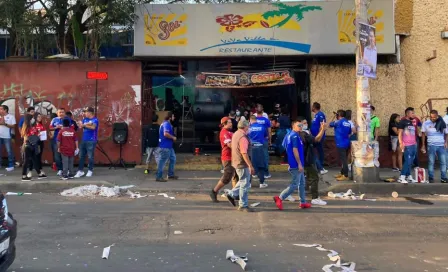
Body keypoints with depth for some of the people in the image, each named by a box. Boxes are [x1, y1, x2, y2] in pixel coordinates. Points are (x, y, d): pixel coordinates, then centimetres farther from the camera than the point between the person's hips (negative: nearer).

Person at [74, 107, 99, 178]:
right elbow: (80, 126, -1)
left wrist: (84, 125, -12)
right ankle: (80, 170, 13)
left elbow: (93, 127, -22)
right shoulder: (84, 119, 13)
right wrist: (87, 124, -19)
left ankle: (90, 171, 12)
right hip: (83, 140, 6)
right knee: (81, 156, 7)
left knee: (90, 156, 0)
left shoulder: (95, 120, -6)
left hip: (91, 141, -6)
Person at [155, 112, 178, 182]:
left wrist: (172, 138, 15)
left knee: (173, 159, 16)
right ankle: (158, 177, 1)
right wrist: (173, 137, -16)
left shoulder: (167, 123, 17)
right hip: (165, 147, -11)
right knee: (162, 161, -5)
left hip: (169, 146, 11)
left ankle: (171, 175, 24)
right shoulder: (166, 124, -16)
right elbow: (166, 134, -29)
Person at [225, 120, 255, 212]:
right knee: (244, 184, 0)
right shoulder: (242, 137, -22)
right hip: (242, 163, -10)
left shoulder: (235, 134, 9)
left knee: (243, 181, 23)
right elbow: (244, 153, -27)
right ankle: (243, 205, 7)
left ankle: (232, 194, 23)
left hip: (236, 162, 10)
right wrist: (250, 166, -25)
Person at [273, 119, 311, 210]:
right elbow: (295, 150, -22)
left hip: (297, 165, 10)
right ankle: (280, 198, -2)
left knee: (302, 183, 15)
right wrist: (299, 164, -21)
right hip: (296, 165, -10)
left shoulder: (290, 135, 13)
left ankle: (303, 202, 21)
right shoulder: (295, 136, -16)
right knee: (294, 185, -5)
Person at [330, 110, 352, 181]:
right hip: (346, 143, 8)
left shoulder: (339, 122, -13)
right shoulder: (348, 123, 10)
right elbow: (349, 133, 17)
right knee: (343, 159, 16)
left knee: (343, 159, -7)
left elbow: (330, 125, 2)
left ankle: (345, 176, -6)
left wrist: (334, 118, 15)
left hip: (341, 144, -8)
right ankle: (342, 173, 26)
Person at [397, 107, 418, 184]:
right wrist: (401, 143, -17)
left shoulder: (412, 122, 18)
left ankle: (408, 177, 14)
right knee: (408, 161, -12)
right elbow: (400, 133, -9)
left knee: (410, 162, 9)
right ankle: (401, 177, -10)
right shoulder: (403, 122, -5)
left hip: (413, 145, 8)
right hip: (407, 145, -8)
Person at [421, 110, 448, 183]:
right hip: (431, 145, -1)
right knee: (431, 162, 2)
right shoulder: (426, 123, 0)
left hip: (441, 145, 1)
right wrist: (423, 146, 1)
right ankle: (431, 178, 7)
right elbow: (423, 134, 5)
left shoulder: (442, 123, 3)